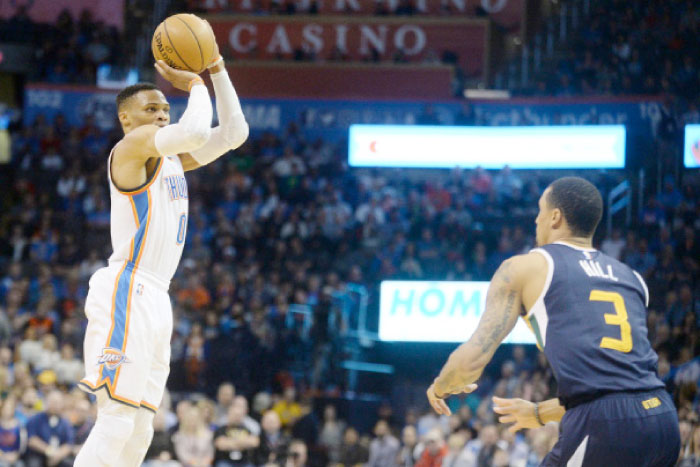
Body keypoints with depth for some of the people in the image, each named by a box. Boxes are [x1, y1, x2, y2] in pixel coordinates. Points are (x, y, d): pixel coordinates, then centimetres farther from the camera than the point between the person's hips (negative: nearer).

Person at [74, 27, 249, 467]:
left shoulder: (172, 159, 19)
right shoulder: (132, 146, -7)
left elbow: (234, 133, 22)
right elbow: (195, 132, -23)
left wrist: (217, 71, 13)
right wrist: (195, 85, -5)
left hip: (155, 299, 10)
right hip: (126, 295, -10)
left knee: (139, 430, 6)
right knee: (116, 422, -17)